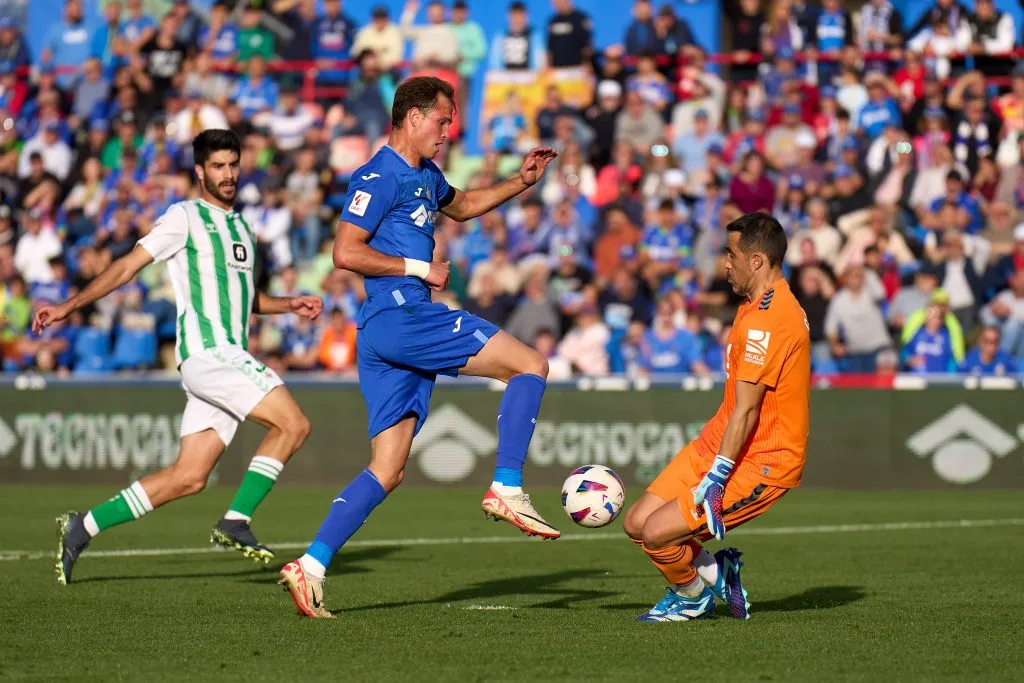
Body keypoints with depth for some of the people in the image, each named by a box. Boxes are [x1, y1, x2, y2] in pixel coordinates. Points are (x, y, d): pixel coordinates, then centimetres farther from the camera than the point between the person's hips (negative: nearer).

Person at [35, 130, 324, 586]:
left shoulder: (240, 225, 22)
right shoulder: (184, 218, -1)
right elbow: (127, 267, -3)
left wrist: (291, 305, 18)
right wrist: (68, 307, -9)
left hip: (229, 358, 8)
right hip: (207, 352, -8)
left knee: (188, 478, 3)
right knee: (292, 424, -18)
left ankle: (82, 528, 9)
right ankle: (235, 522, -12)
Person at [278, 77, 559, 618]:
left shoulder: (425, 174, 22)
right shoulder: (380, 176, -7)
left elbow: (461, 206, 43)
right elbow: (346, 252, -15)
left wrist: (521, 182, 30)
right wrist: (418, 268, -11)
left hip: (409, 322, 10)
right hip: (399, 315, -10)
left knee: (387, 471, 4)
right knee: (529, 364, -9)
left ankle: (311, 567, -2)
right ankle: (507, 490, -12)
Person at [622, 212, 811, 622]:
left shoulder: (766, 318, -22)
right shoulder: (756, 307, 13)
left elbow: (746, 409, -24)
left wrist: (716, 477, -25)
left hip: (761, 463, -10)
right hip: (716, 446, 10)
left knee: (656, 534, -16)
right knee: (636, 524, 2)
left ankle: (693, 595, 12)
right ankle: (715, 571, 20)